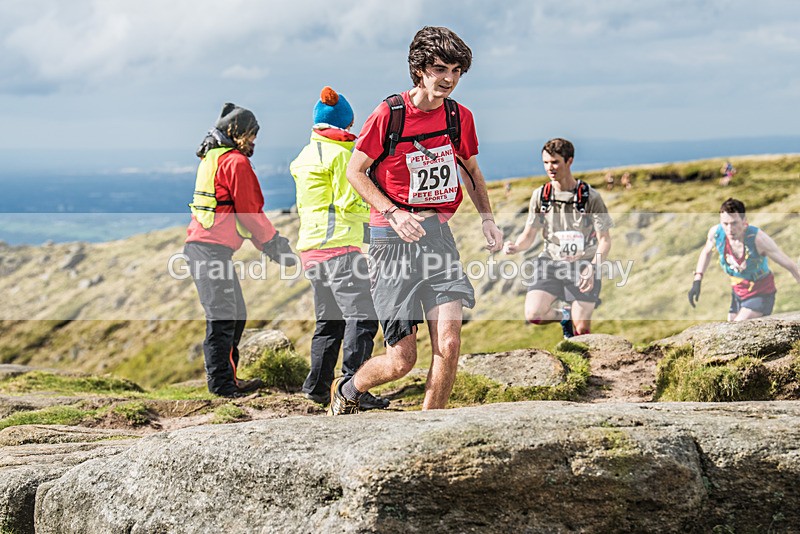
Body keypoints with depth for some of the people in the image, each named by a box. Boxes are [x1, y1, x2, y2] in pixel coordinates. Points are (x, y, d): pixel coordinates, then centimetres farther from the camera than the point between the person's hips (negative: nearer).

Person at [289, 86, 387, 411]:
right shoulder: (340, 154, -7)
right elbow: (350, 204, -12)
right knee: (361, 316, -12)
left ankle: (317, 385, 19)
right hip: (339, 245, -9)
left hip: (310, 247, 9)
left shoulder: (306, 156, 18)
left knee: (329, 320, 17)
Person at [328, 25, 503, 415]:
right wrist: (394, 213, -18)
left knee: (448, 344, -11)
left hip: (437, 233, 4)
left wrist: (487, 219, 7)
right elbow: (355, 171, -4)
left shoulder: (460, 118, 5)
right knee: (402, 359, -2)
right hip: (393, 238, -4)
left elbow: (471, 171, 21)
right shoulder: (389, 115, -10)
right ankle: (346, 391, 29)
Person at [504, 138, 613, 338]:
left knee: (581, 330, -7)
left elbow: (605, 240, -6)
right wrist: (515, 247, -17)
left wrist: (592, 269, -23)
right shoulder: (540, 196, 1)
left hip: (582, 267, -2)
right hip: (550, 263, 2)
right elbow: (529, 235, 8)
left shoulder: (590, 197, -7)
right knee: (533, 314, -20)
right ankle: (564, 316, 14)